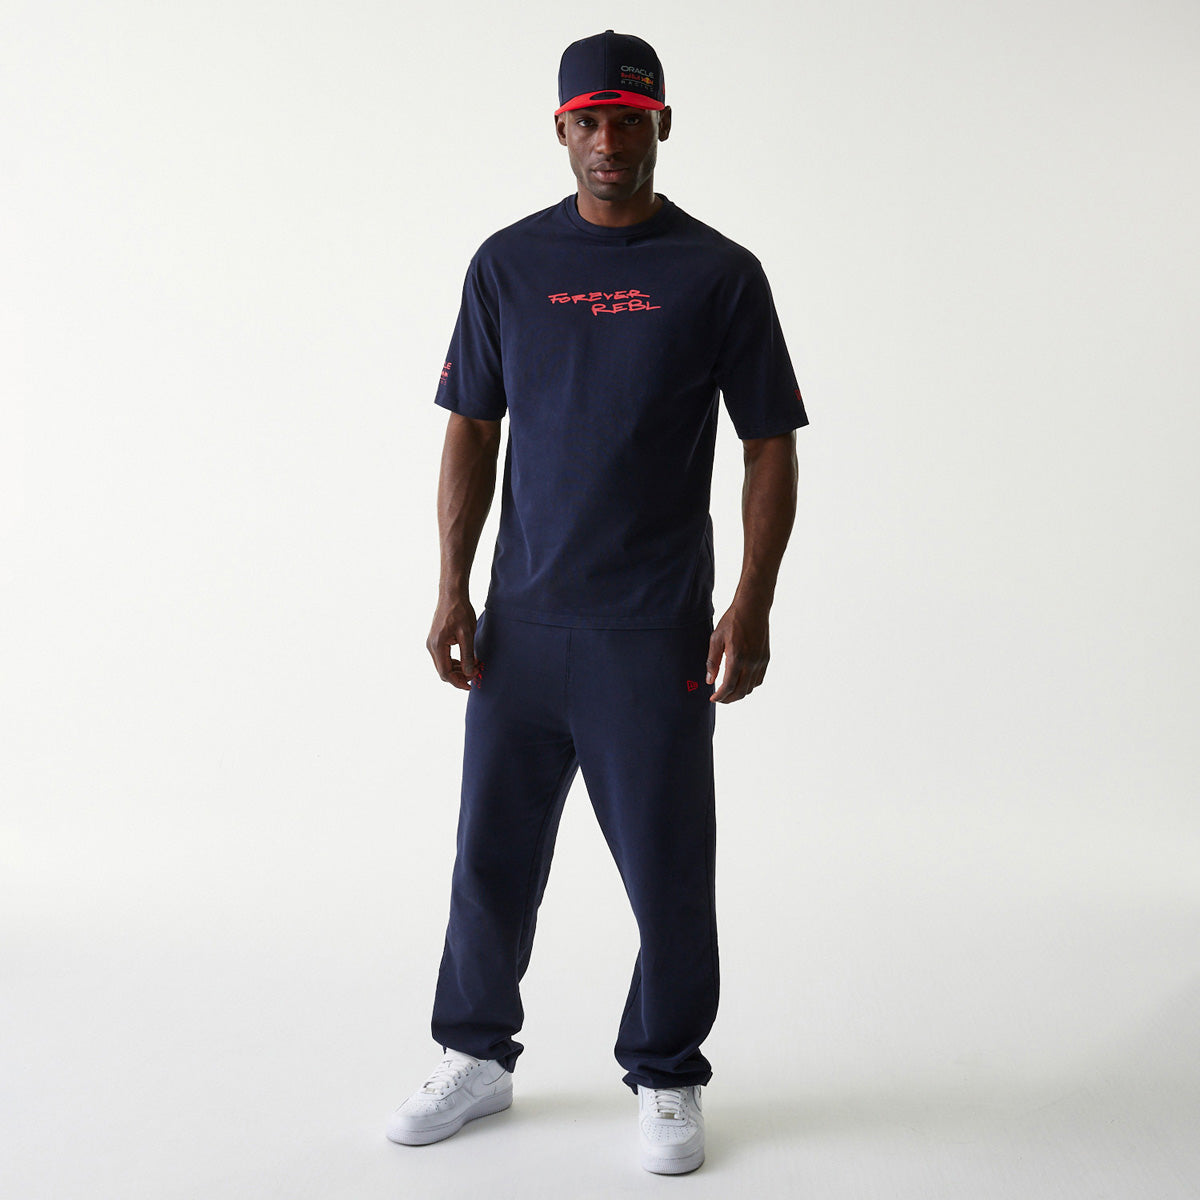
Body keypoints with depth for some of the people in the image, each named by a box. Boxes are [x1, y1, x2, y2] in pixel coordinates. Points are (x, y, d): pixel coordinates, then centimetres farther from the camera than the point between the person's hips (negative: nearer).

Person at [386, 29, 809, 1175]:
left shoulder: (719, 273, 0)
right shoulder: (507, 263, 7)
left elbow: (771, 445, 0)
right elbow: (471, 433, 9)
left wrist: (752, 605, -9)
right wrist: (452, 589, 2)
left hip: (654, 629, -2)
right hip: (519, 619, 3)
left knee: (667, 867, 4)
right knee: (492, 853, 11)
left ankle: (665, 1080, 24)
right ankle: (476, 1056, 31)